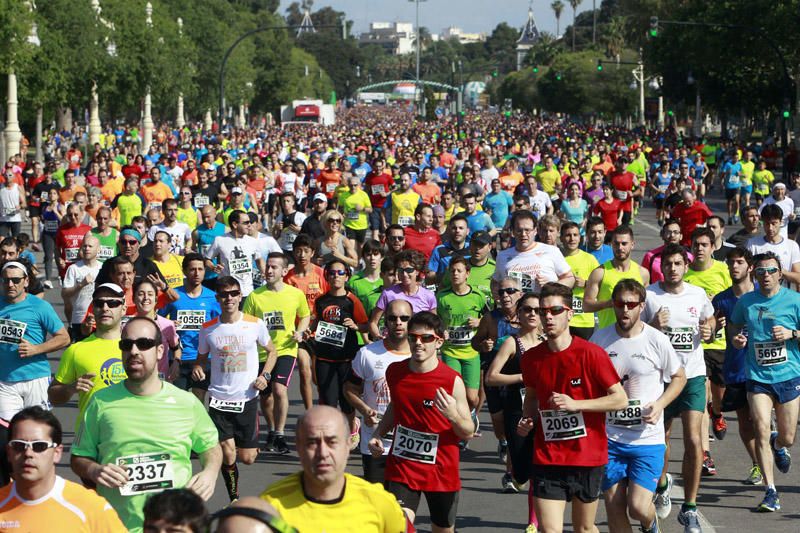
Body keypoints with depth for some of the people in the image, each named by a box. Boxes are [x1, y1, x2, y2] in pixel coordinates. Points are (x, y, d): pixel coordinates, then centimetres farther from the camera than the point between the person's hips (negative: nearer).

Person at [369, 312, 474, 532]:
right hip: (401, 465, 2)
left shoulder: (452, 381, -13)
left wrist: (453, 415, -28)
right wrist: (378, 434, 6)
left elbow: (468, 433, -8)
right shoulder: (395, 372, 0)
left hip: (441, 469, -2)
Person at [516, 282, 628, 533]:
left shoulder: (591, 354, -11)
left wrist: (575, 404, -19)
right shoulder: (531, 358, 1)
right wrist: (526, 420, 0)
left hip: (587, 458, -2)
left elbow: (621, 399, -10)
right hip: (547, 458, 2)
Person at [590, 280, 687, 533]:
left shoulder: (657, 341, -6)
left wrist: (660, 404, -9)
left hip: (648, 439, -2)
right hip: (609, 438, 2)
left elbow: (679, 377, 7)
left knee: (638, 507, -11)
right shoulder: (600, 339, 0)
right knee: (614, 507, 4)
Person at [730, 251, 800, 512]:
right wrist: (736, 339, 0)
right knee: (761, 431, -15)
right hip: (757, 377, 1)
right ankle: (770, 492, -9)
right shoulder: (745, 302, 3)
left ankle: (777, 445, 48)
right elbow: (735, 326, 20)